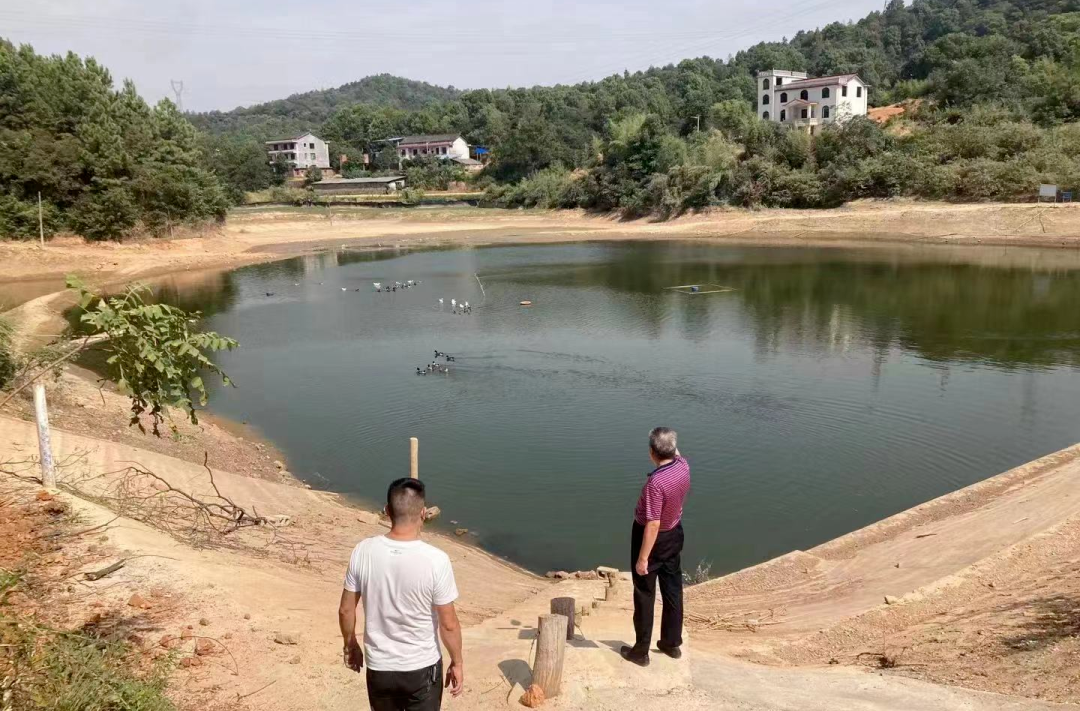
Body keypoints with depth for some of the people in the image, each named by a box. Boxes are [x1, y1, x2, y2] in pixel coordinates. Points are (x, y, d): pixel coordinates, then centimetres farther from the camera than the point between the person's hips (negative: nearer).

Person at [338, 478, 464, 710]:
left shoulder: (363, 552, -13)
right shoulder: (436, 560, -23)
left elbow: (346, 610, -2)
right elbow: (448, 624, -14)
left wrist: (350, 645, 16)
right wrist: (457, 662, 2)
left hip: (379, 667, 3)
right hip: (422, 667, -3)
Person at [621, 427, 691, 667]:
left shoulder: (656, 481, -33)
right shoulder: (683, 467, -12)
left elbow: (653, 525, -30)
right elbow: (677, 456, 16)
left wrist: (643, 558, -23)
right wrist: (672, 445, 27)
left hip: (653, 538, -7)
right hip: (675, 534, 7)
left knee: (644, 595, 7)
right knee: (673, 590, 18)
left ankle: (641, 651, 17)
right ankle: (672, 643, 33)